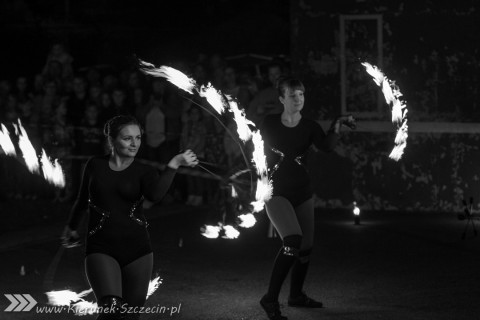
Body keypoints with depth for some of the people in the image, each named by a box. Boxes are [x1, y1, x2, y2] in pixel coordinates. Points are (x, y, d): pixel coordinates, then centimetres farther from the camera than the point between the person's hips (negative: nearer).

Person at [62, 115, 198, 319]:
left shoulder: (143, 172, 2)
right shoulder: (95, 166, 5)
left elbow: (155, 194, -22)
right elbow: (83, 199, 24)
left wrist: (174, 164, -33)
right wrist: (72, 227, 38)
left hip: (137, 250, 2)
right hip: (101, 250, -1)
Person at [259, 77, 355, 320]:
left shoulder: (310, 127, -2)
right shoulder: (269, 124, -3)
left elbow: (326, 145, -22)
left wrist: (337, 126, -37)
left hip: (302, 193, 4)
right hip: (276, 193, -4)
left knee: (306, 247, 8)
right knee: (292, 241, -25)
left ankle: (296, 295, 32)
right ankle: (270, 299, -18)